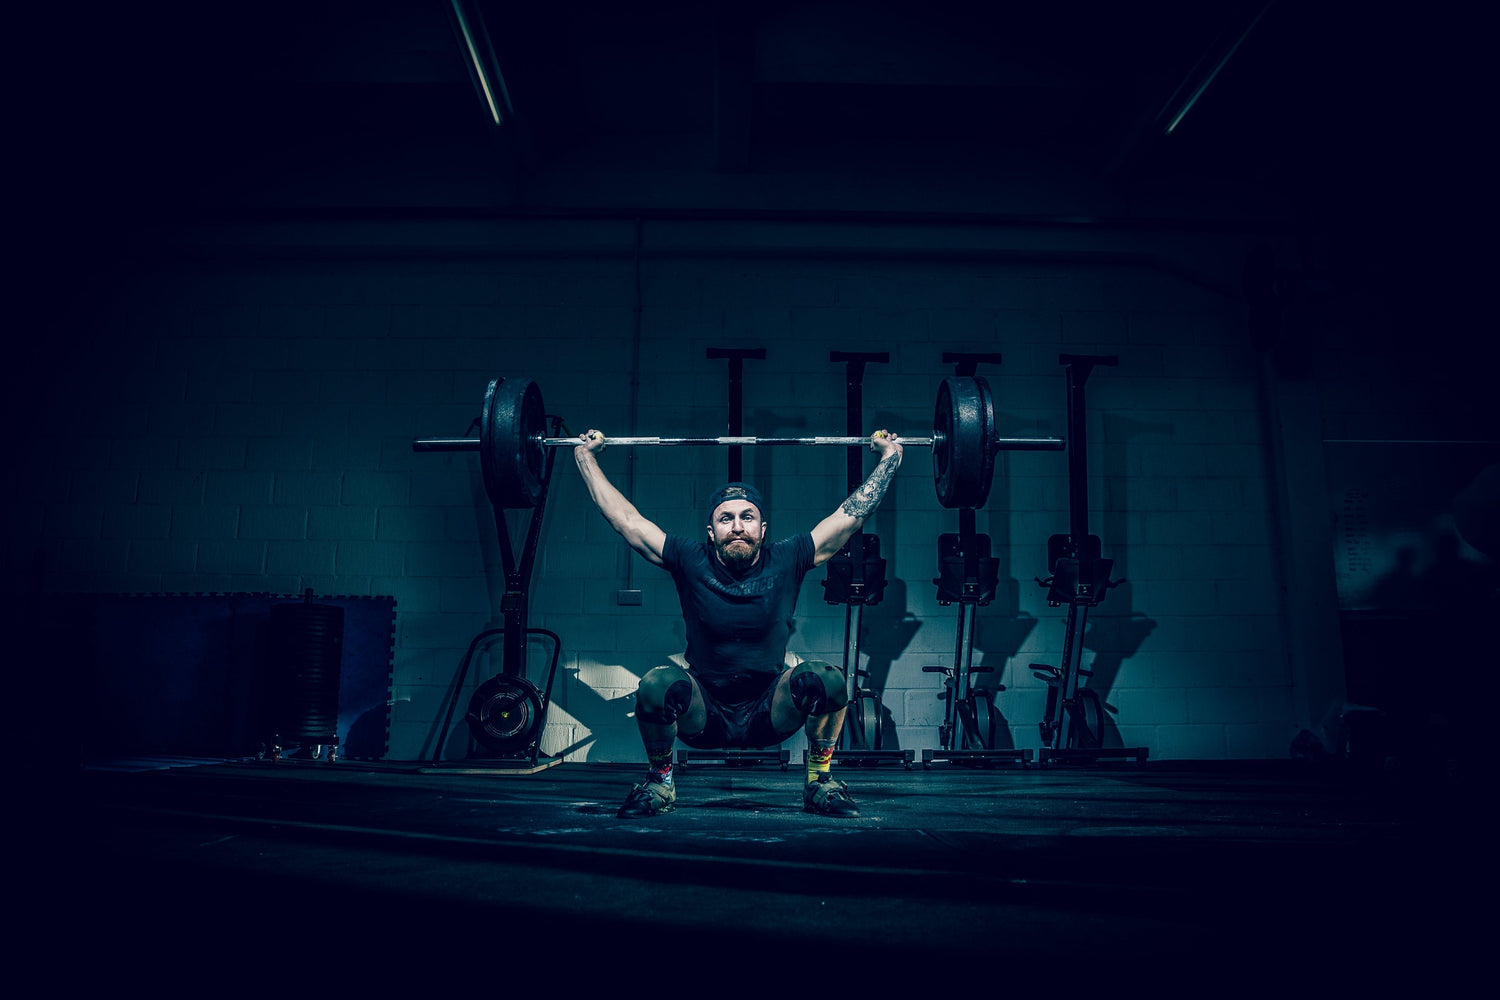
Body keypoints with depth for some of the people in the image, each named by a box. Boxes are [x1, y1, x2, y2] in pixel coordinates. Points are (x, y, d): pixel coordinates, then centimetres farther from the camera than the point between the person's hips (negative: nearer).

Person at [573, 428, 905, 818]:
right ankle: (659, 783, -1)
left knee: (825, 678, -28)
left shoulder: (787, 561, -6)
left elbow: (850, 515, 0)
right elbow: (624, 517, -1)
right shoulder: (690, 562, -7)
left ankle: (820, 781, -1)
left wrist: (890, 456, 6)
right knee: (657, 683, -31)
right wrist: (585, 457, 5)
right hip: (702, 717, 0)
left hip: (771, 714, 1)